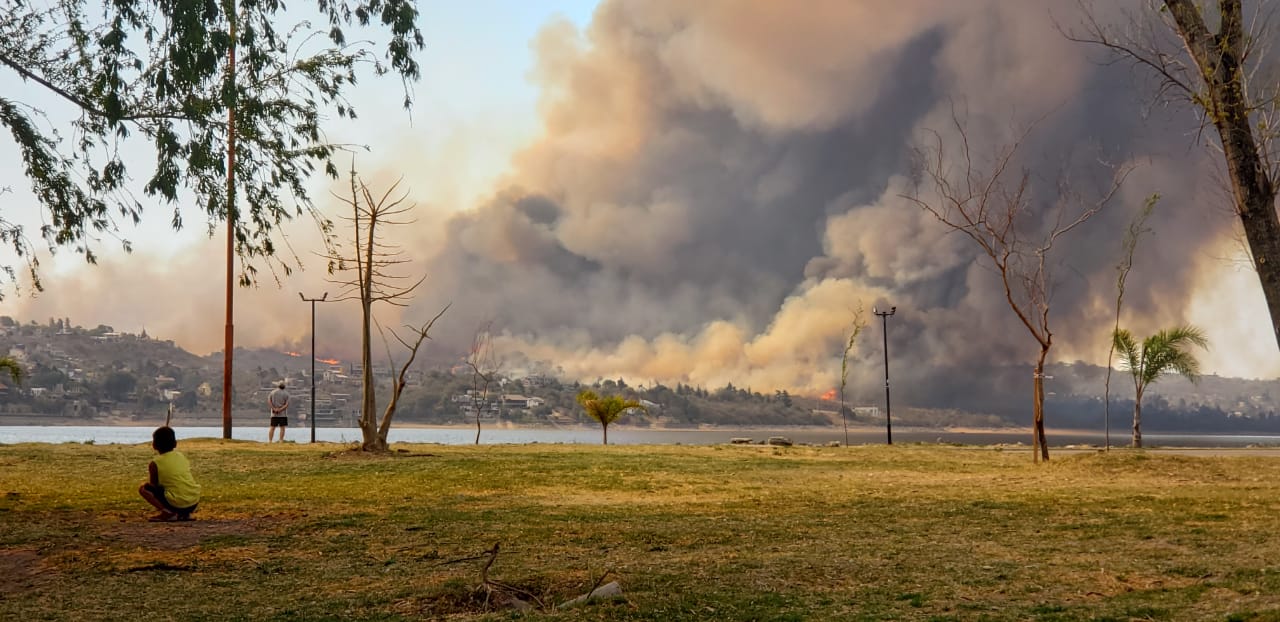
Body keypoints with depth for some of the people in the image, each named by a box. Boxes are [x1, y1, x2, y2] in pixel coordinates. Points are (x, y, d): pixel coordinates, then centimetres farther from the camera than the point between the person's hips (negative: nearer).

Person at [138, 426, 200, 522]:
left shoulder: (155, 464, -5)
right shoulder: (181, 456, 12)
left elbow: (153, 485, 5)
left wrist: (147, 483, 28)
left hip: (177, 504, -6)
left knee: (143, 488, 7)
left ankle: (167, 513, -5)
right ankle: (185, 514, 17)